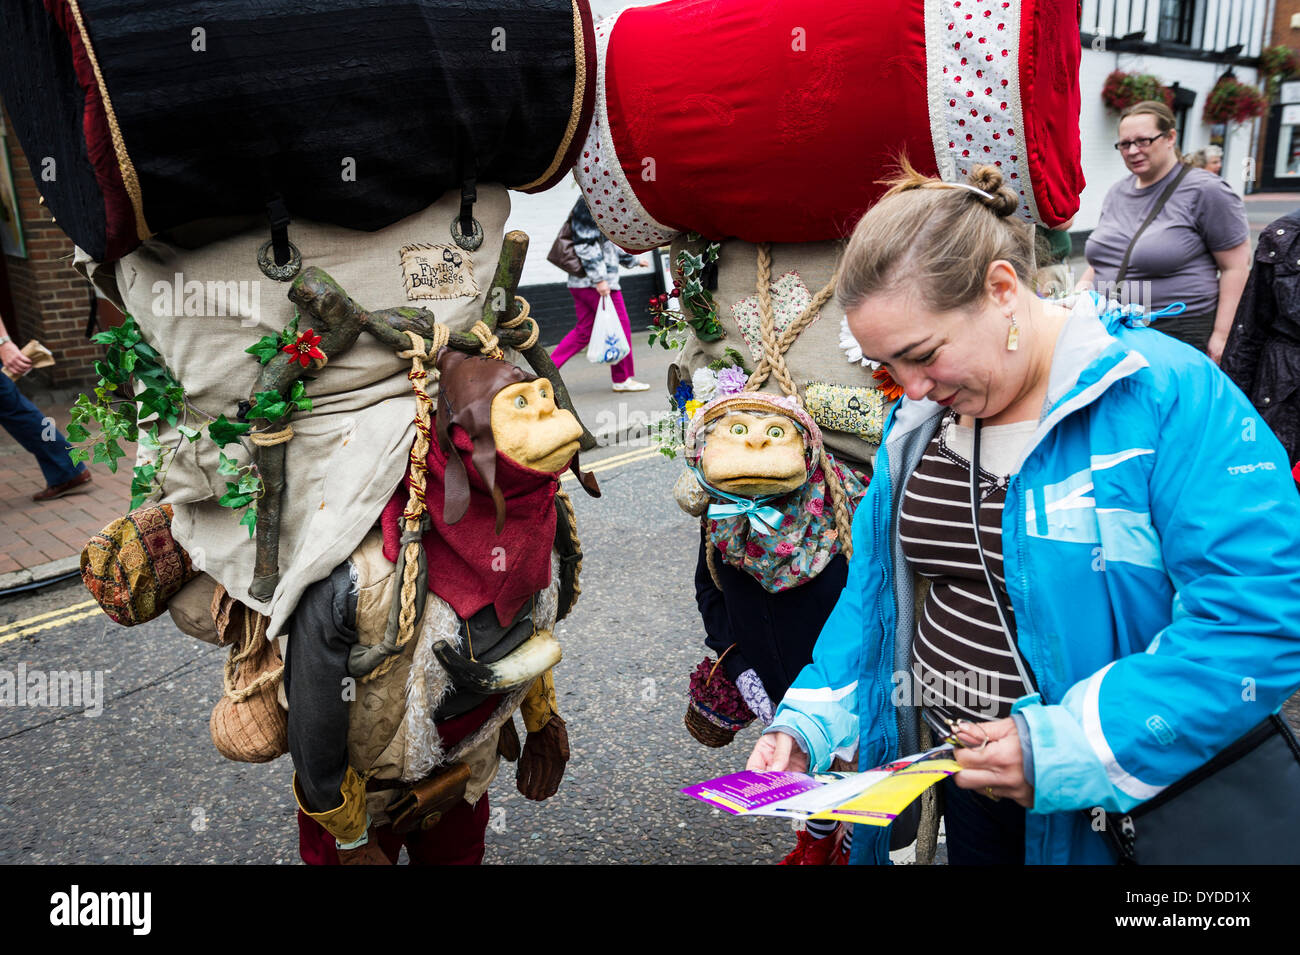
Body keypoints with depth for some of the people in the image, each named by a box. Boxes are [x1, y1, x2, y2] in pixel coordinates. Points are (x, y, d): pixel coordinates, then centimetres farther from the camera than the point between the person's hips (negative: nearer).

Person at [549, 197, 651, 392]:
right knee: (620, 325, 0)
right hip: (595, 282, -10)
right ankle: (622, 379, 9)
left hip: (581, 282, 10)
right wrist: (599, 278, -22)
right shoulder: (590, 203, -11)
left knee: (584, 330, 12)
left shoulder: (589, 204, 20)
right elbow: (587, 245, -19)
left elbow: (607, 244, 30)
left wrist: (633, 259, 39)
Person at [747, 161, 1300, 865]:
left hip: (1125, 792, -4)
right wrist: (810, 719, -6)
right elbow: (875, 586, 5)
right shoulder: (920, 418, -1)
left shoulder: (1170, 394, -21)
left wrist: (1073, 745, -30)